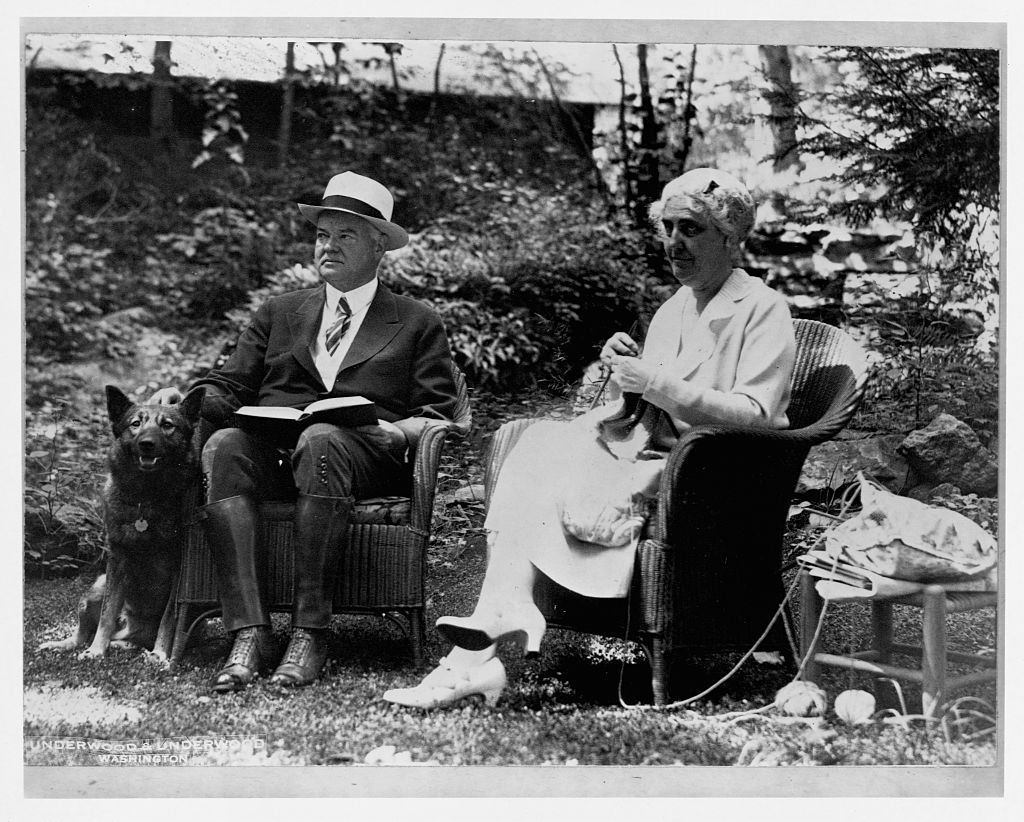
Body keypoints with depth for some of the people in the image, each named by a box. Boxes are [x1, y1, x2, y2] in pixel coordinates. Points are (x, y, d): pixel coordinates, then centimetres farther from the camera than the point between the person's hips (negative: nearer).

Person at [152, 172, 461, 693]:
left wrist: (394, 431, -10)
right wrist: (185, 398, -3)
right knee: (223, 445, -32)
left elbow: (438, 418, 12)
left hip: (367, 458, -2)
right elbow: (228, 389, 19)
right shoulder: (278, 313, 28)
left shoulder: (417, 324, 21)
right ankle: (248, 634, -39)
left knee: (320, 438, -38)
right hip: (270, 451, 3)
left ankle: (310, 633, -38)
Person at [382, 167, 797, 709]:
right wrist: (626, 370, 2)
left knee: (537, 483, -24)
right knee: (539, 447, -20)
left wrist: (658, 383, -18)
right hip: (640, 453, 8)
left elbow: (757, 416, -17)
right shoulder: (674, 309, 23)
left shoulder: (763, 311, -3)